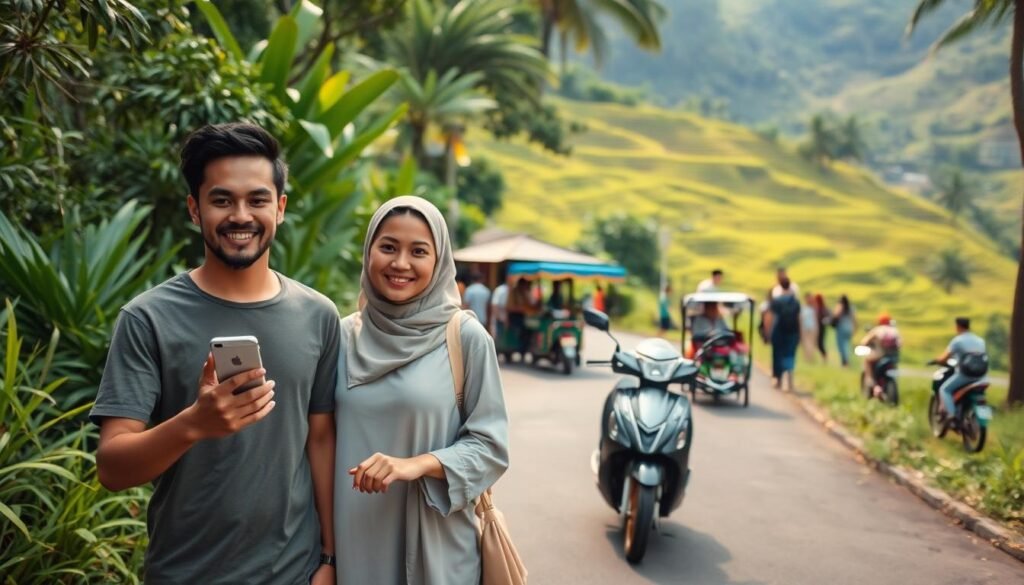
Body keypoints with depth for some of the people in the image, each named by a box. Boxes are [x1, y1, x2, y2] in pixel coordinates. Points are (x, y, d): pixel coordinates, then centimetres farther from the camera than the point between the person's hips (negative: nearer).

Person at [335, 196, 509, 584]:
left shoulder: (466, 337, -8)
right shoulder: (344, 335, 2)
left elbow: (491, 445, -7)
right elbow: (325, 437, 9)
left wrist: (418, 464, -22)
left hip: (435, 543, -3)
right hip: (355, 539, 3)